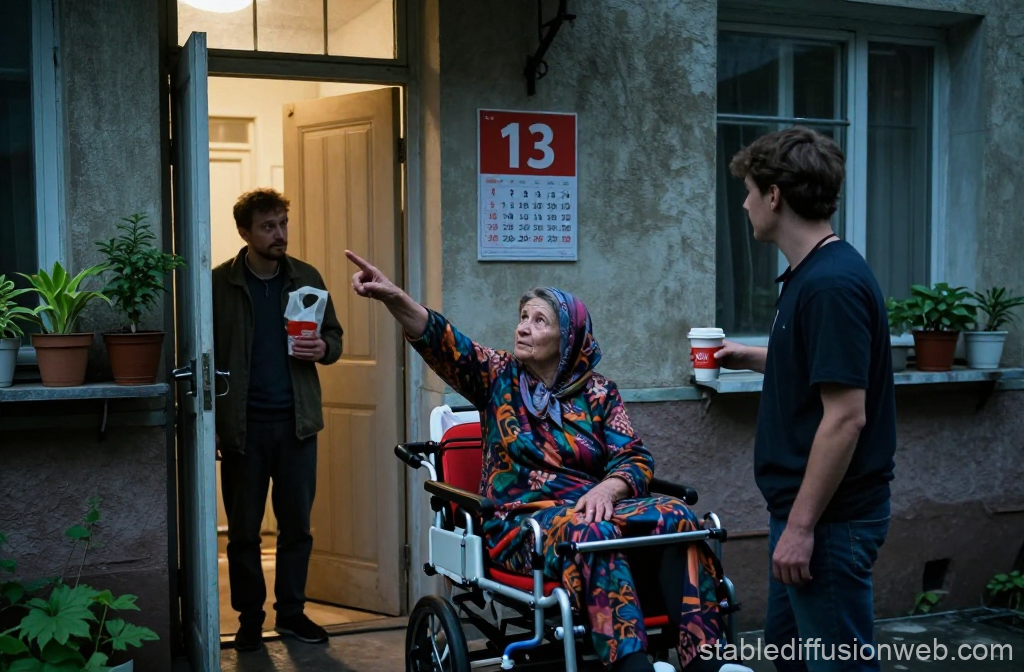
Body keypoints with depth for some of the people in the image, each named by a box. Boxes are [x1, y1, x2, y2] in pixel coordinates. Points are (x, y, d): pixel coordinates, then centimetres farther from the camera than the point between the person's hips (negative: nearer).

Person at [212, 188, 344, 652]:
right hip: (242, 425, -2)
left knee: (297, 525, 9)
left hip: (296, 422, 2)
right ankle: (250, 618, 21)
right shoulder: (219, 284, -3)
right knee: (243, 530, 7)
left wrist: (324, 348, -12)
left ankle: (292, 612, 23)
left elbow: (335, 336, 13)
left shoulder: (307, 278, 6)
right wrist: (210, 423, -8)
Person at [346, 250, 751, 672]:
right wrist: (393, 297, -26)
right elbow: (440, 341, -9)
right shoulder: (499, 376, 8)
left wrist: (606, 488, -20)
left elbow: (635, 459, 3)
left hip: (592, 507, 3)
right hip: (521, 520, -3)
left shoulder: (599, 392, 11)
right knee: (591, 531, -36)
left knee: (675, 518, -25)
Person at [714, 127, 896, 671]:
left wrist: (801, 524, -22)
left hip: (830, 516, -10)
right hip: (803, 507, 10)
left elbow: (845, 416, -25)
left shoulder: (832, 283, -22)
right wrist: (750, 356, 27)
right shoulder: (809, 274, 8)